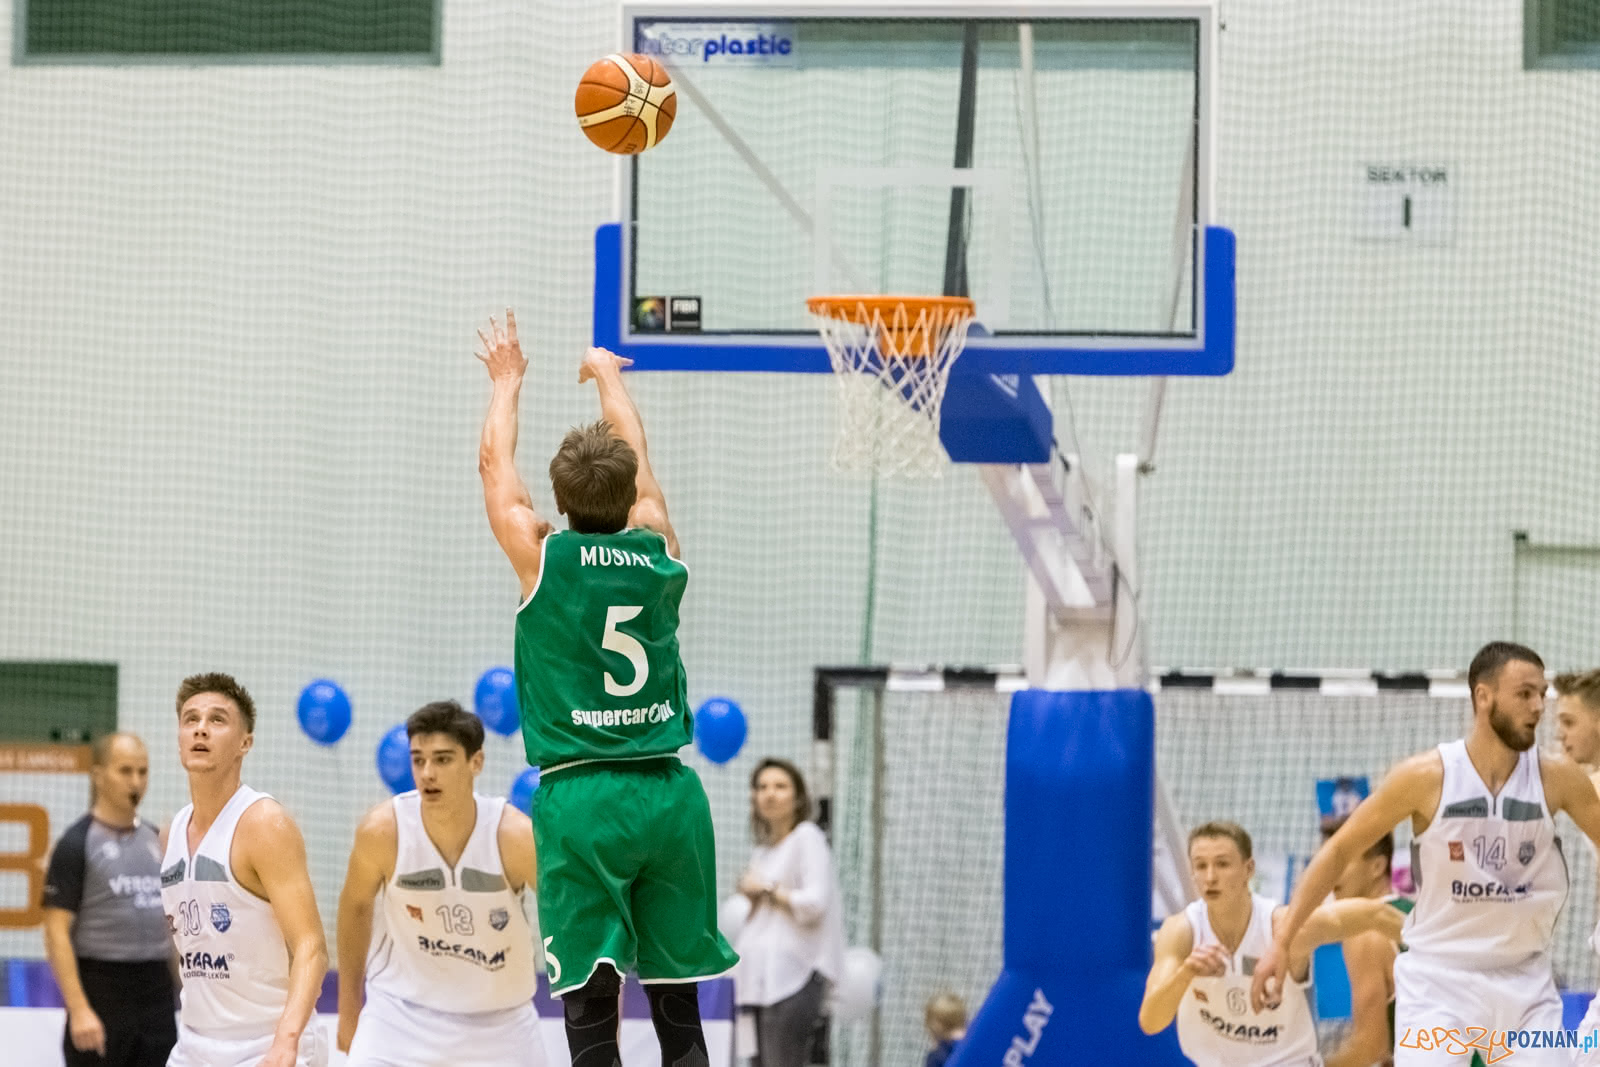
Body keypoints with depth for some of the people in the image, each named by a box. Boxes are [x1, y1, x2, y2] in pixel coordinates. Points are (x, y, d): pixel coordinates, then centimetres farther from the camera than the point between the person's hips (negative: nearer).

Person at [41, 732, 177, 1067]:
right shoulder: (77, 844, -7)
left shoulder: (157, 841, 12)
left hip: (156, 993, 6)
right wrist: (79, 1010, -20)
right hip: (102, 994, -6)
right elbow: (57, 933, -12)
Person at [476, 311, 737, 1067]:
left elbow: (494, 463, 18)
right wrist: (608, 379, 45)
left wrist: (508, 380, 36)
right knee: (677, 1003, 8)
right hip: (669, 791, 3)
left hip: (581, 798, -3)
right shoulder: (657, 552, 6)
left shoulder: (542, 556, -1)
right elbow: (638, 462, 27)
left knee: (590, 1000, -6)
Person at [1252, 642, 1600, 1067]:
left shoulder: (1556, 779, -5)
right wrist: (1282, 941, -5)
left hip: (1524, 982, 3)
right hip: (1438, 979, -3)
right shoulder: (1427, 776, -10)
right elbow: (1339, 850, -2)